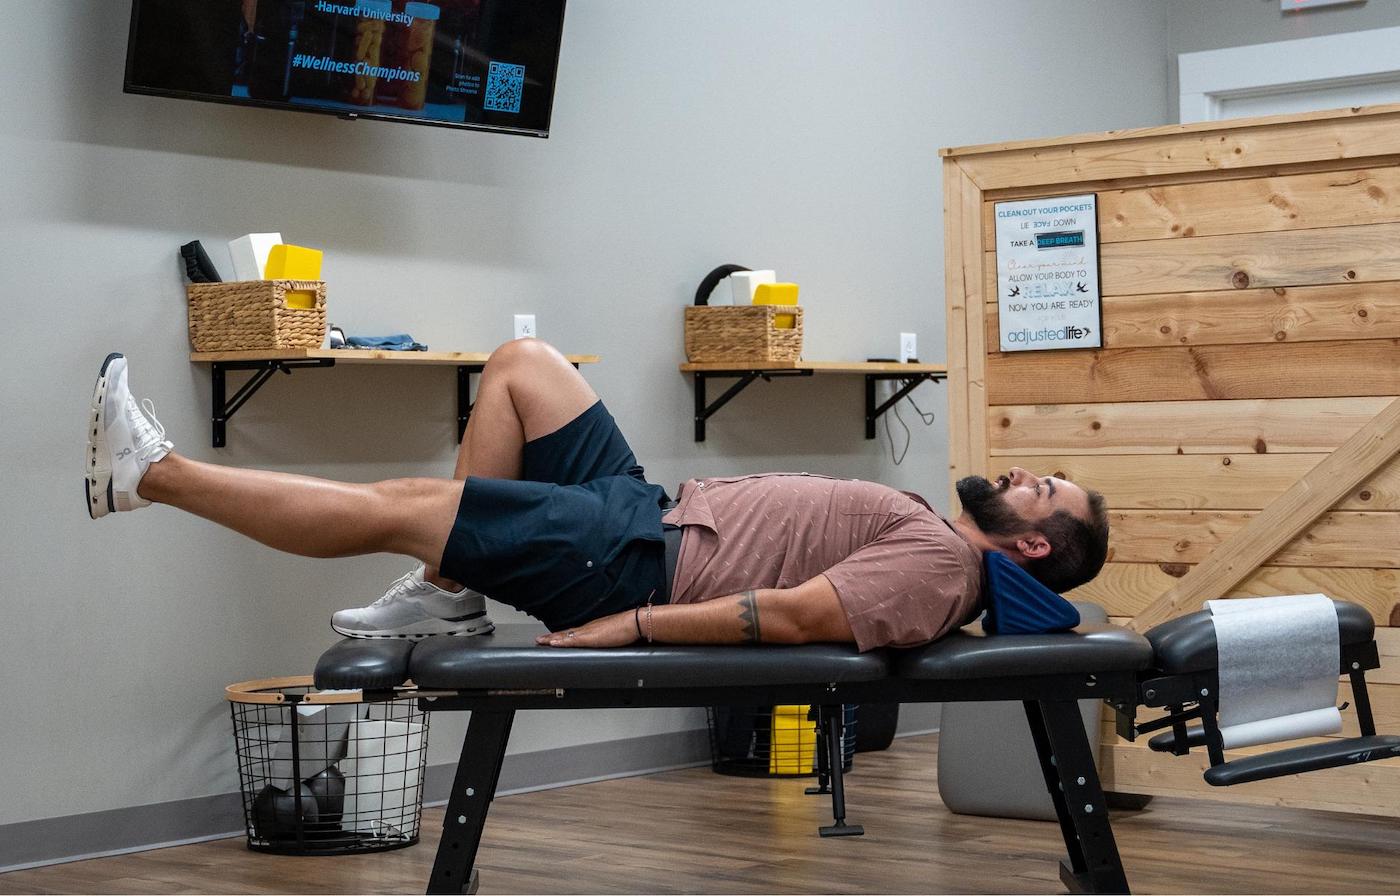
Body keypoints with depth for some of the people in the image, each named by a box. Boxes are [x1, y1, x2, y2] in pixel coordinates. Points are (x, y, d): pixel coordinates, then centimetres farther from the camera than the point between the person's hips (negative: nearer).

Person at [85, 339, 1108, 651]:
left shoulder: (940, 565, -16)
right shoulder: (925, 532, 14)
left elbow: (796, 614, -27)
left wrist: (632, 625, -29)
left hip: (643, 566, -10)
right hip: (657, 511, 10)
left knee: (390, 508, -12)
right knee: (522, 363, 13)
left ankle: (154, 472, 1)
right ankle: (449, 589, 10)